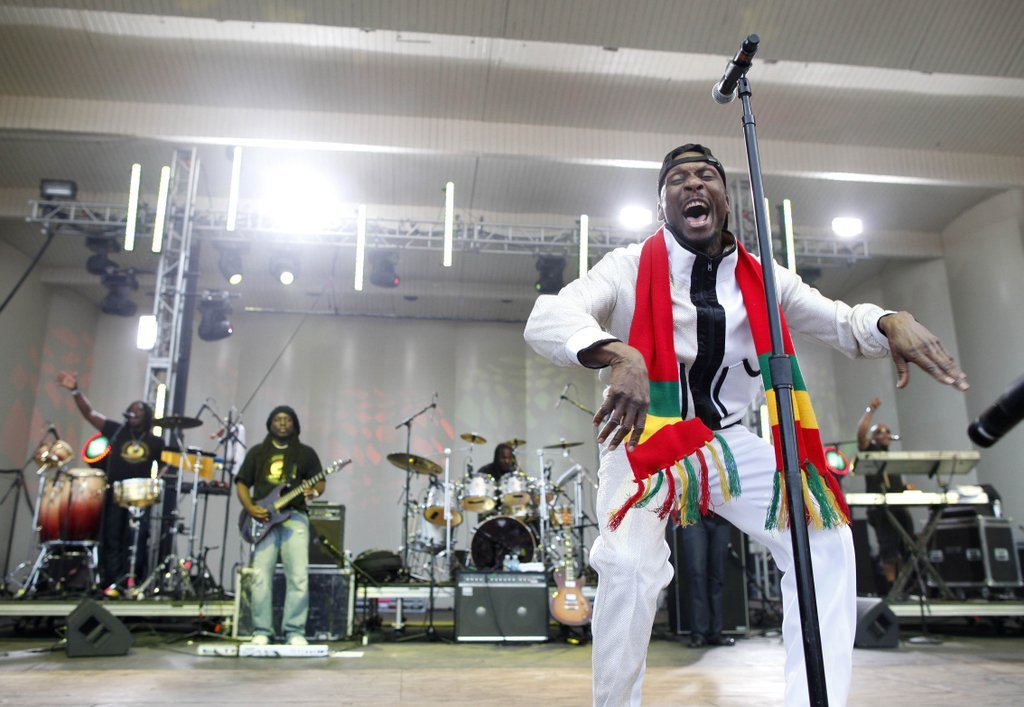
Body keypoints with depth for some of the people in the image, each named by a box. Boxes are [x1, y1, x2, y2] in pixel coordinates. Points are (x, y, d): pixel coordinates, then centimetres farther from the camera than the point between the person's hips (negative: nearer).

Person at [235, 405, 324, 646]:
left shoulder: (305, 452, 13)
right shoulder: (257, 452, 16)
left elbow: (320, 481, 10)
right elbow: (242, 483, 12)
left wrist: (313, 491, -14)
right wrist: (250, 508, -5)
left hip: (295, 517, -1)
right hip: (263, 518, 1)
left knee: (299, 576, -11)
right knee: (261, 576, -5)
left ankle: (294, 631, -3)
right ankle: (261, 631, 6)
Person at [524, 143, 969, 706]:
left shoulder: (762, 280, 0)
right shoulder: (631, 268, -13)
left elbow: (843, 322, 9)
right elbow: (546, 318, -27)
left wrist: (893, 322, -17)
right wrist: (616, 352, -48)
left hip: (727, 441, 5)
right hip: (644, 438, -4)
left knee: (826, 540, -7)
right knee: (629, 566, -27)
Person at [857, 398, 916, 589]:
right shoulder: (869, 451, 6)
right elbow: (861, 432, -13)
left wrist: (907, 486, 6)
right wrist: (870, 410, -12)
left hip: (900, 506, 7)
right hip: (881, 508, -7)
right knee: (889, 548, -8)